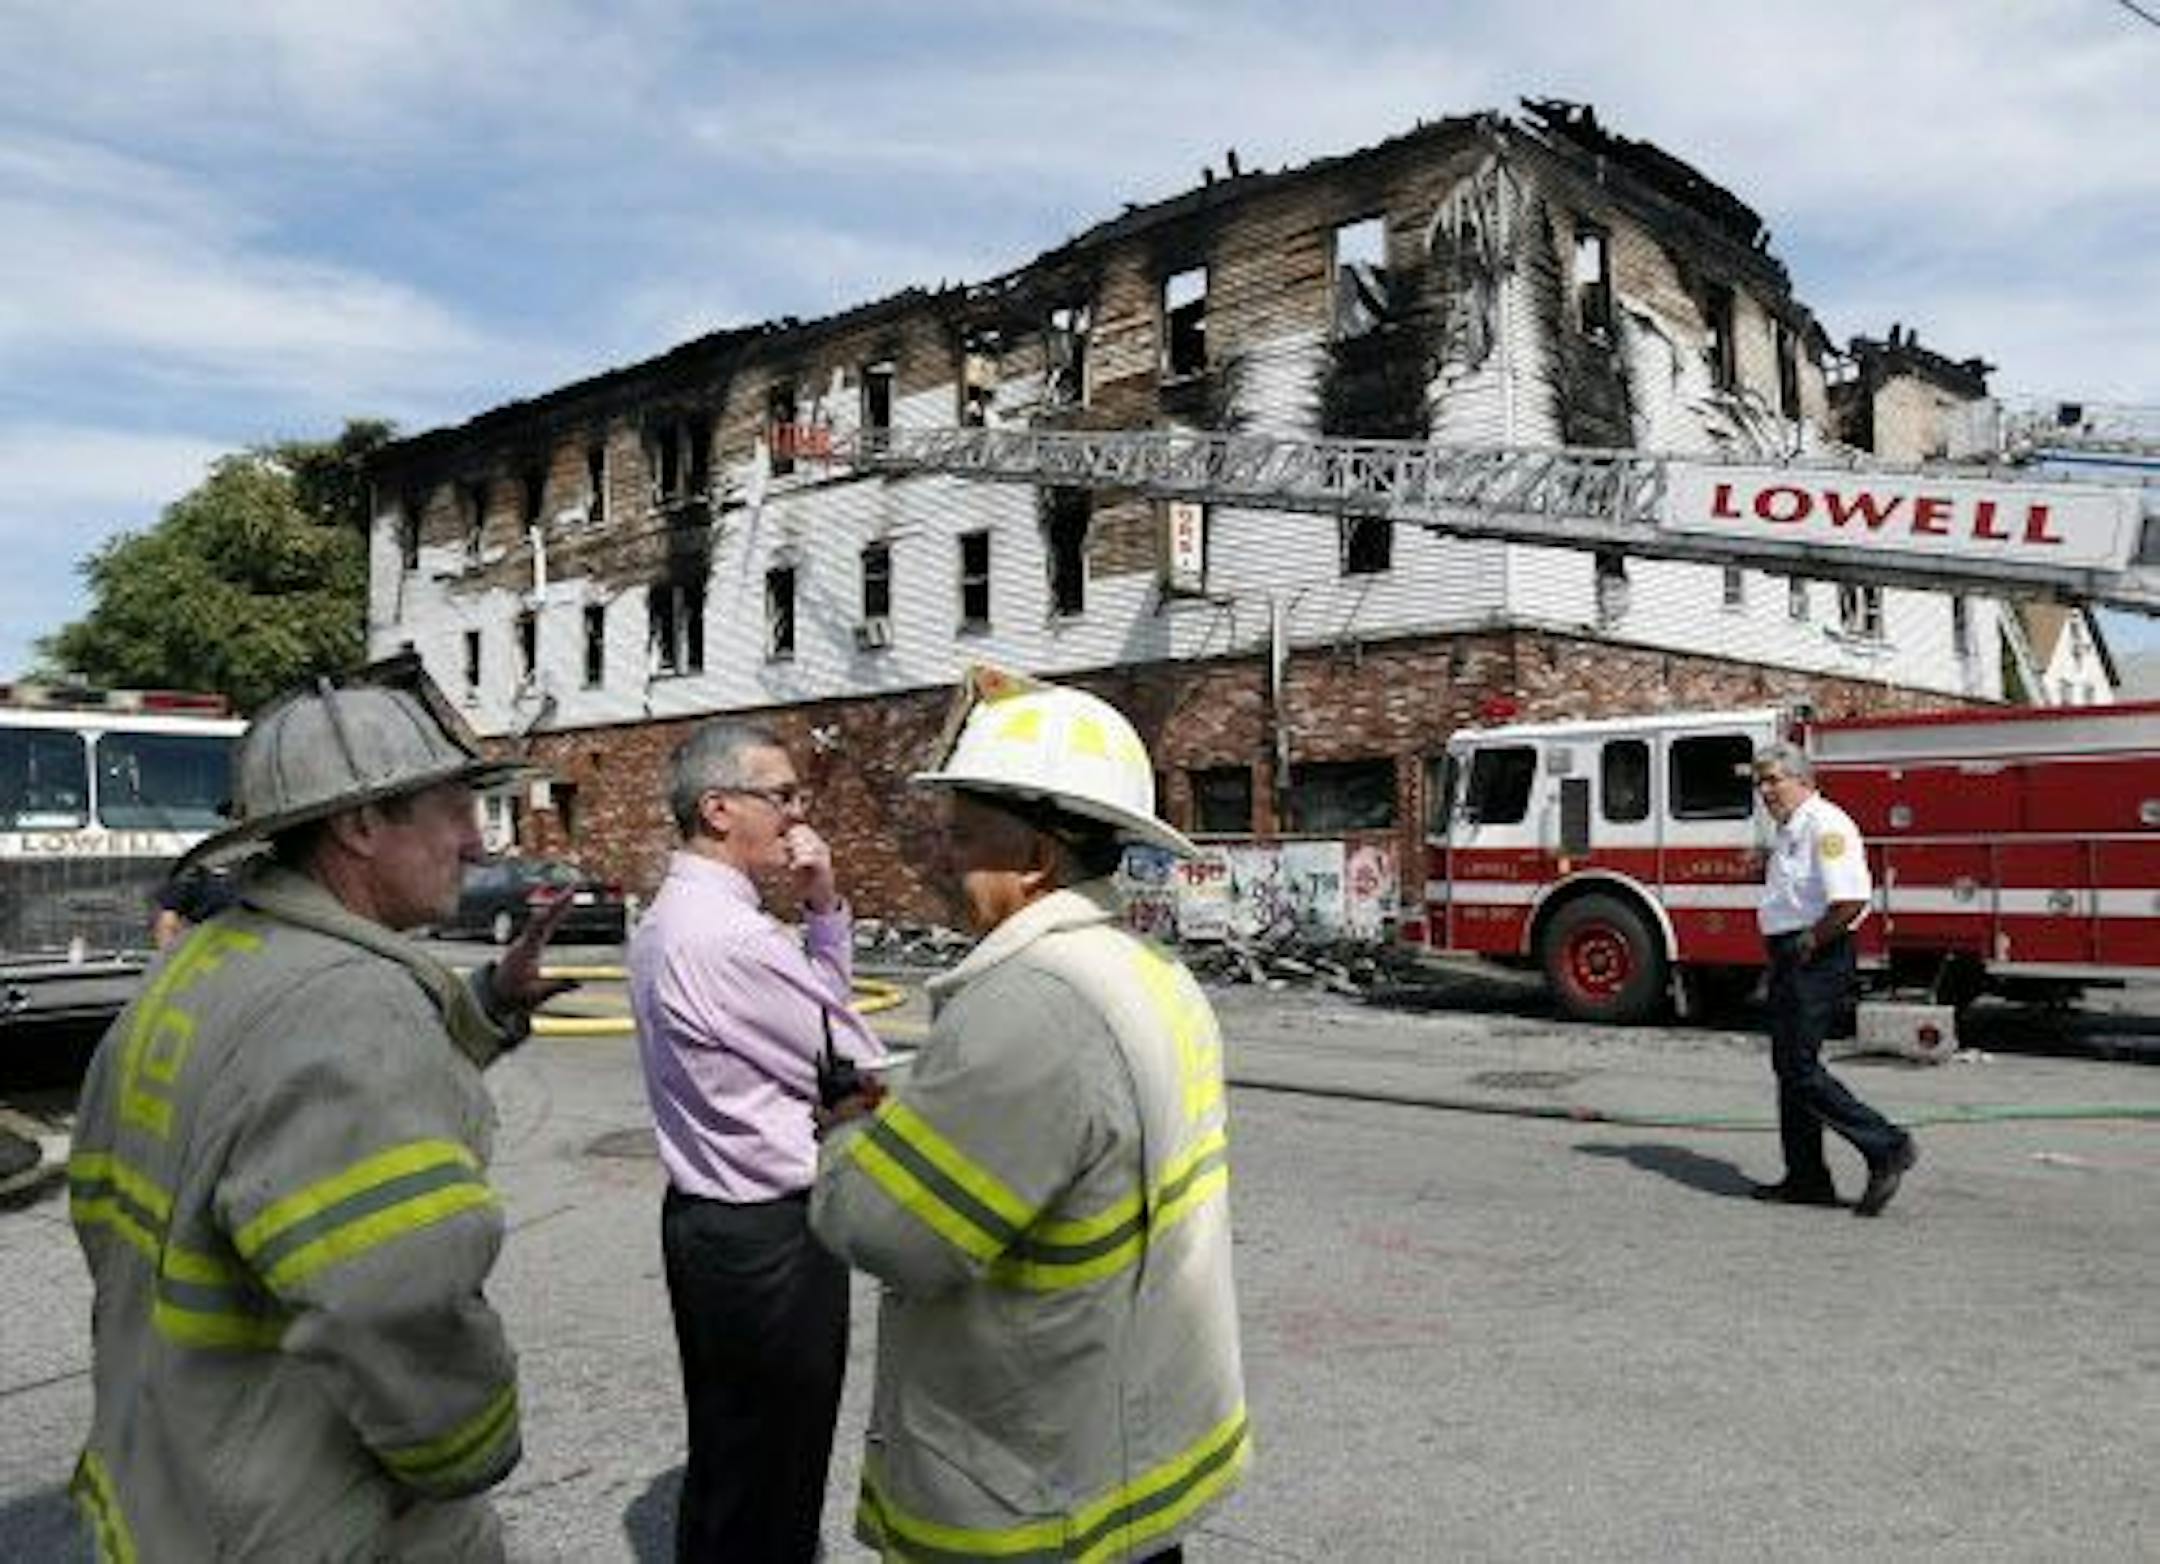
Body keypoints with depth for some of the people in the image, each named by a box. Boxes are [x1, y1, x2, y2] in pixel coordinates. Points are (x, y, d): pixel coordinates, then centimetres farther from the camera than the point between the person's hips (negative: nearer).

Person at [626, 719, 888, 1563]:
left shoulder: (667, 916, 6)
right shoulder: (731, 936, -26)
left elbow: (819, 1002, 12)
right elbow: (857, 1066, -17)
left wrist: (823, 908, -2)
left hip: (703, 1215, 10)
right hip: (771, 1237, -10)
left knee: (721, 1455, 24)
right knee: (774, 1472, 8)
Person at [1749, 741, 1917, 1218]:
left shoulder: (1824, 824, -15)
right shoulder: (1790, 831, 18)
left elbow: (1851, 899, -26)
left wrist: (1811, 942, -16)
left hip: (1817, 964, -11)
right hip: (1791, 963, 11)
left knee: (1800, 1068, -9)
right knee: (1789, 1067, 12)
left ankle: (1886, 1147, 0)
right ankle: (1806, 1179, 18)